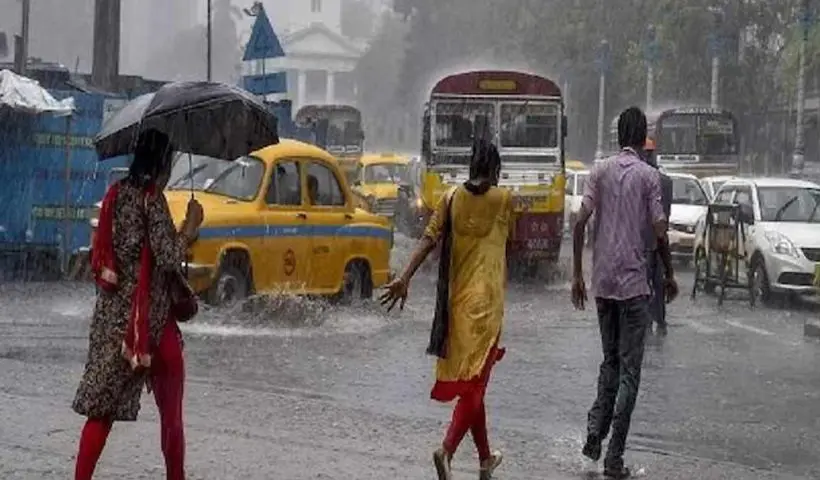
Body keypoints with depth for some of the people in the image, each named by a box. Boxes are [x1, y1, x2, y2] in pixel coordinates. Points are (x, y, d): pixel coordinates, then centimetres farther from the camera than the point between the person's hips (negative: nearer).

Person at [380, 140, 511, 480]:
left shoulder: (451, 198, 4)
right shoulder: (503, 200, -2)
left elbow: (429, 239, -6)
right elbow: (505, 242, 10)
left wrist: (405, 278, -11)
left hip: (456, 299, 4)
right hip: (485, 300, -4)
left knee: (468, 379, 14)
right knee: (474, 381, -6)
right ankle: (447, 450, -27)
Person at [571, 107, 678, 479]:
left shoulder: (600, 172, 4)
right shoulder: (649, 176, -5)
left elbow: (580, 223, -1)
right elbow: (659, 231, -8)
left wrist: (577, 275, 6)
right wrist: (670, 275, 6)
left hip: (602, 283, 4)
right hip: (634, 284, -4)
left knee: (610, 362, 20)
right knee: (629, 371, 1)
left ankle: (595, 433, 7)